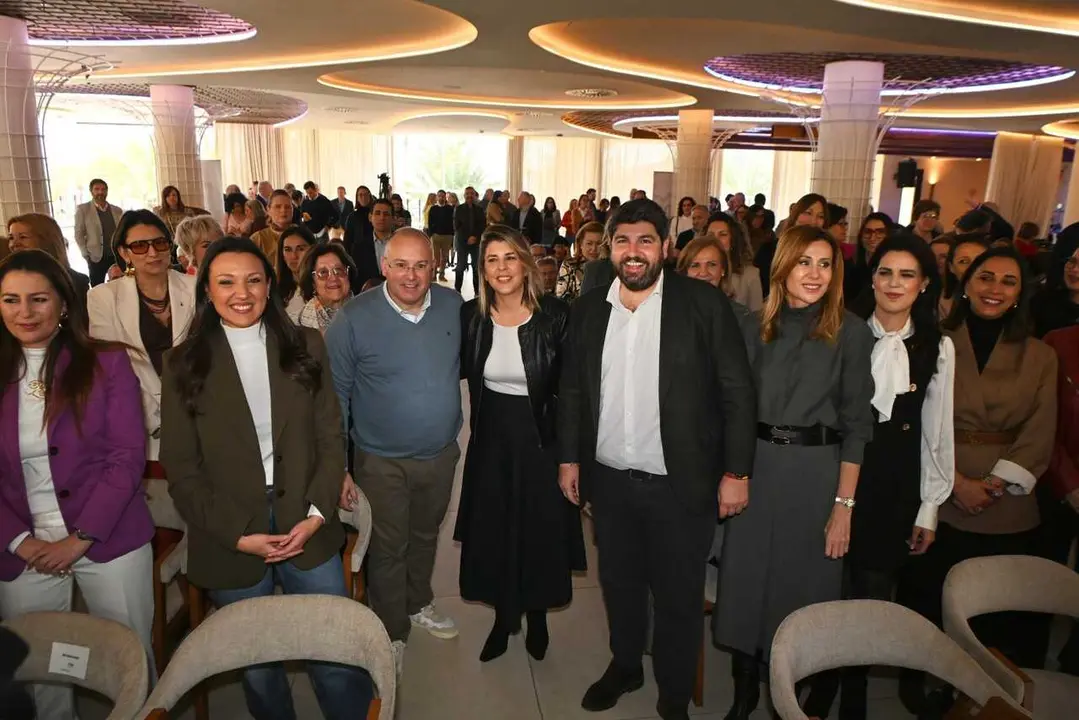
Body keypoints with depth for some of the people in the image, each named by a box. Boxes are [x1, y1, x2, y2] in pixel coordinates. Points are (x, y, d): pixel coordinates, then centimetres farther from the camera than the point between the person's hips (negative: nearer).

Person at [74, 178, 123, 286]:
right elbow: (79, 234, 1)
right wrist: (86, 255, -5)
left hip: (117, 257, 2)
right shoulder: (83, 209, 2)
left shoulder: (117, 211, 10)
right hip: (96, 258, -2)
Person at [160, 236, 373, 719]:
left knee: (338, 659, 7)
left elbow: (331, 438, 2)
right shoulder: (185, 364, -2)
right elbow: (181, 468, -2)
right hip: (230, 542, 0)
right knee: (257, 668, 15)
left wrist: (317, 515, -8)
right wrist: (237, 534, -10)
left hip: (308, 530, 1)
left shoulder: (305, 347, 2)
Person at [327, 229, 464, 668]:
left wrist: (455, 432, 6)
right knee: (388, 550, 13)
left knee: (425, 536, 24)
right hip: (383, 462, -3)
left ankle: (419, 604, 49)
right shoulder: (354, 319, -17)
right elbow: (336, 397, -11)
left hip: (442, 453, 4)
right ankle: (393, 633, 35)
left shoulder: (453, 306, -6)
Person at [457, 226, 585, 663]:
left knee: (540, 532, 12)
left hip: (540, 439, -2)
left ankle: (537, 617, 40)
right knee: (493, 532, 14)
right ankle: (503, 616, 39)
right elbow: (458, 372, 9)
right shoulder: (471, 316, -6)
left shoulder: (556, 316, -15)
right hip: (491, 440, 3)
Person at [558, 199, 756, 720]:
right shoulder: (589, 309, 3)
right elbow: (571, 390, 9)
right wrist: (569, 458, 8)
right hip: (608, 480, 4)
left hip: (680, 484, -3)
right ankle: (624, 666, 46)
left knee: (678, 599, 12)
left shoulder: (704, 305, -9)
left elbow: (738, 393, -8)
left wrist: (736, 471, -9)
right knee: (619, 584, 21)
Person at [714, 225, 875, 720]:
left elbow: (856, 422, -6)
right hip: (756, 466, 3)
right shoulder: (756, 327, 4)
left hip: (815, 472, -2)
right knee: (746, 581, 10)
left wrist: (844, 503, -9)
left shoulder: (850, 332, -5)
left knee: (800, 586, 10)